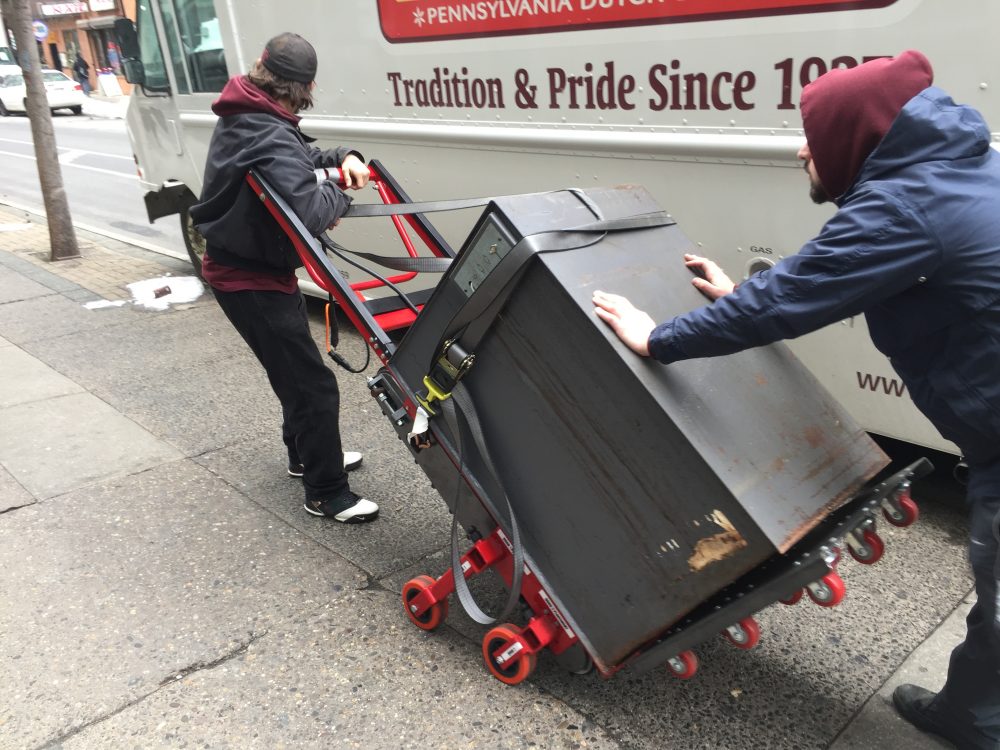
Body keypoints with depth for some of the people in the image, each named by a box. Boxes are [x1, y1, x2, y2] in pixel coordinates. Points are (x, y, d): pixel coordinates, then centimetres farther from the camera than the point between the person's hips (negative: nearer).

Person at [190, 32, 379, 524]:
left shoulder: (242, 118, 6)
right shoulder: (269, 137, -26)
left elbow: (298, 159, 21)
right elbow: (309, 212, -39)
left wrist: (341, 157, 1)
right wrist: (338, 194, -17)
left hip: (240, 266, 10)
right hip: (252, 281, -10)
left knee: (296, 372, 24)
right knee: (315, 386, -4)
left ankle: (305, 455, 42)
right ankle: (327, 495, 8)